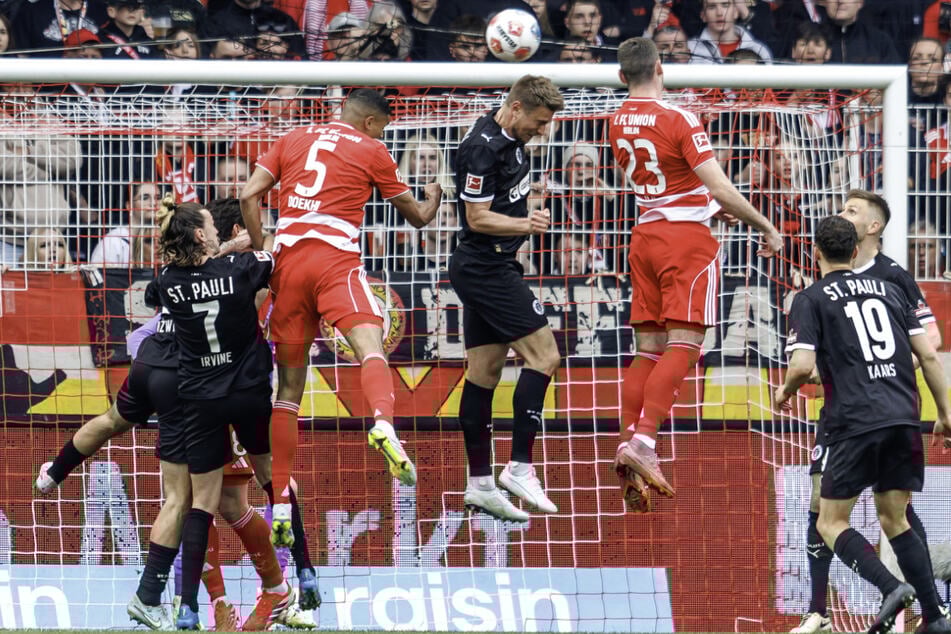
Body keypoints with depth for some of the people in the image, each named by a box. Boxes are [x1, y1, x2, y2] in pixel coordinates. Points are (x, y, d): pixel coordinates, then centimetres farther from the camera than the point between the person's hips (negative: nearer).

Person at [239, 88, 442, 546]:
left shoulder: (293, 140, 21)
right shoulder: (371, 151, 13)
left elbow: (249, 195, 10)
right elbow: (416, 217, 24)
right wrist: (433, 198, 45)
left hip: (288, 262, 4)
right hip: (336, 259, -4)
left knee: (289, 386, 10)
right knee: (370, 343, -23)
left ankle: (280, 509, 8)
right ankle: (384, 426, -58)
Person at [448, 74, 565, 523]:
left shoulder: (508, 138, 10)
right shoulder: (483, 148, -19)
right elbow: (478, 218, -20)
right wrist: (525, 225, -29)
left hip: (483, 270, 10)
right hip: (487, 270, -10)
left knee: (484, 372, 9)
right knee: (543, 354, -13)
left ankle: (479, 484, 11)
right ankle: (520, 467, -13)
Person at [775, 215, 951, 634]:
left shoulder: (811, 300, 3)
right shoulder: (889, 290, 16)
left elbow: (803, 366, -8)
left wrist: (785, 392, 13)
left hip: (855, 422, -5)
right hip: (904, 418, 5)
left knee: (830, 523, 4)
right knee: (894, 521, 15)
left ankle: (891, 587, -19)